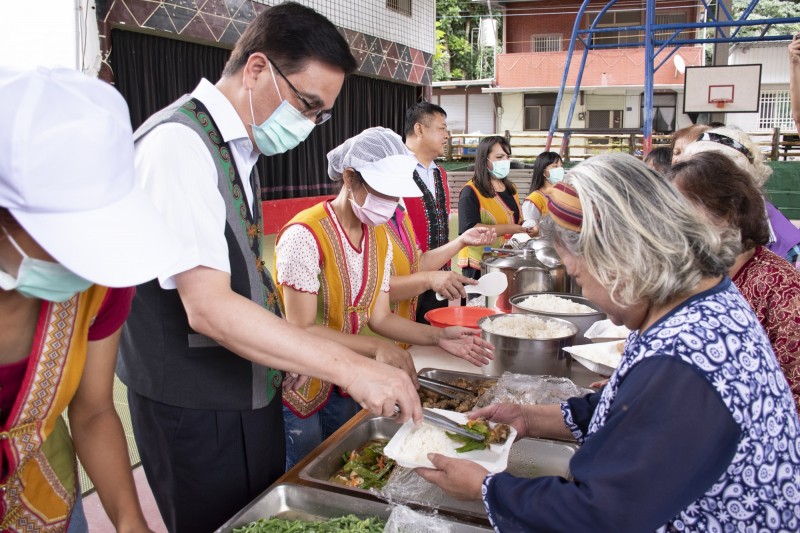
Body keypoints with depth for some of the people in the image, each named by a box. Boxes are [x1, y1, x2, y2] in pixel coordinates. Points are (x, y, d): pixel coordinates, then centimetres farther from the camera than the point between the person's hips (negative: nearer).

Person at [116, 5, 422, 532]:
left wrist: (282, 347, 8)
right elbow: (208, 306, -30)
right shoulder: (179, 142, -22)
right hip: (196, 408, -8)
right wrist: (348, 365, -31)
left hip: (250, 388, 9)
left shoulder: (238, 146, 8)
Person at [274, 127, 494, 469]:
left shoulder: (379, 238, 1)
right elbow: (301, 329, -25)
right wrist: (377, 348, -33)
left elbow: (378, 317, 2)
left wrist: (438, 337, -11)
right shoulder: (305, 235, -24)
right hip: (298, 386, -7)